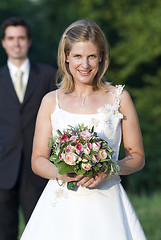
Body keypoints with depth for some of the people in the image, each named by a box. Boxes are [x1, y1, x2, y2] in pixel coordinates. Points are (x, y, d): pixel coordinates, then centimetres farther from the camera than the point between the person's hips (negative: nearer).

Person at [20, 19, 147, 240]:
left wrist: (108, 170, -13)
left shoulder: (119, 98, 3)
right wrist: (60, 173, -12)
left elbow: (137, 157, 6)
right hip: (61, 205, 1)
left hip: (105, 204, -1)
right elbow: (38, 160, 8)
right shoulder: (51, 101, 6)